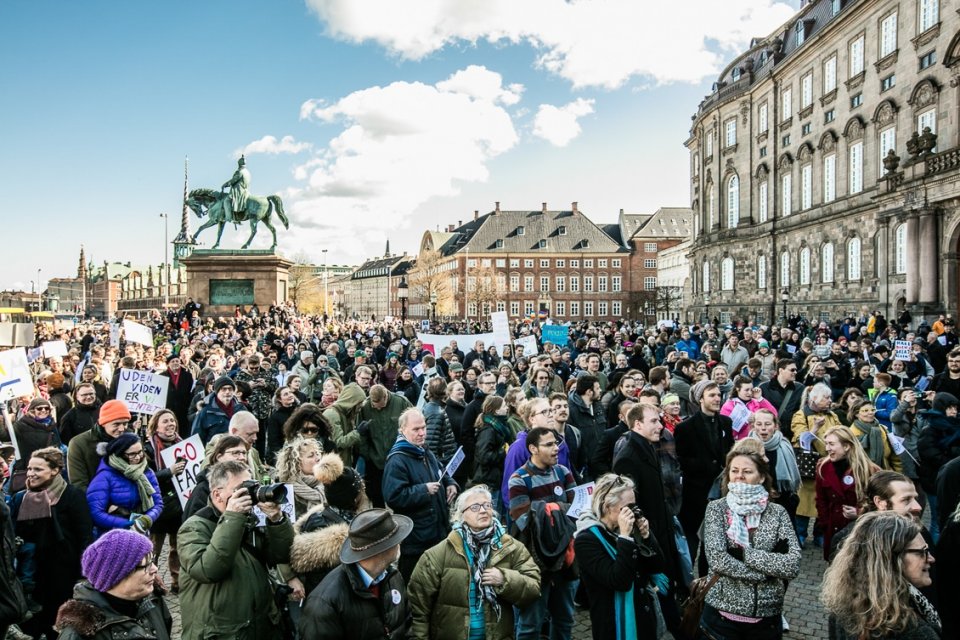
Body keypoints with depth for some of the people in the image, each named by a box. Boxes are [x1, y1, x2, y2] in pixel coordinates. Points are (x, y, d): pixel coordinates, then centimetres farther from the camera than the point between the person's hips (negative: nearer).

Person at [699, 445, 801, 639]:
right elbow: (717, 559, -16)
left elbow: (793, 566, -11)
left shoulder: (777, 512, -1)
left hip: (767, 618, 2)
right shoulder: (716, 508, -5)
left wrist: (745, 553, -16)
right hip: (722, 615, -1)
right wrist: (769, 571, -15)